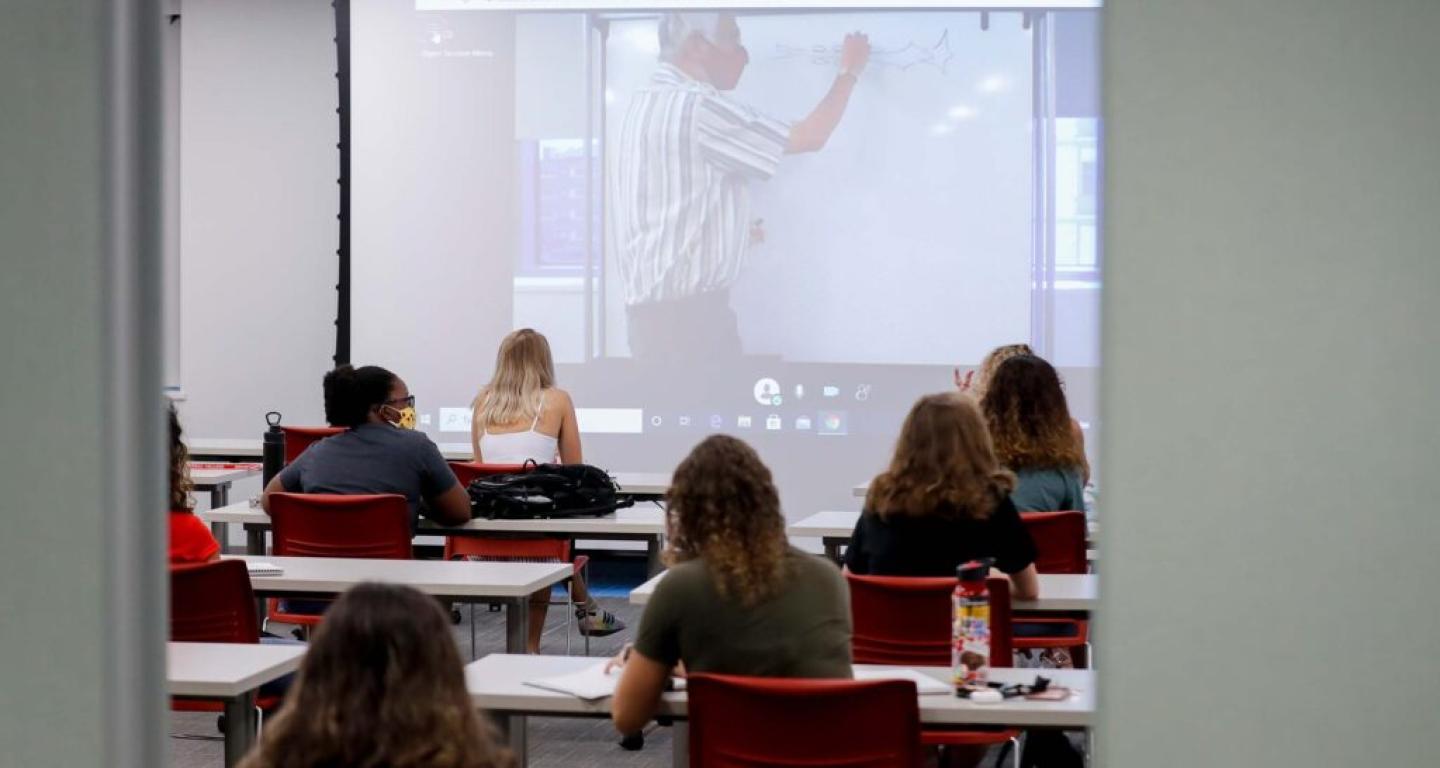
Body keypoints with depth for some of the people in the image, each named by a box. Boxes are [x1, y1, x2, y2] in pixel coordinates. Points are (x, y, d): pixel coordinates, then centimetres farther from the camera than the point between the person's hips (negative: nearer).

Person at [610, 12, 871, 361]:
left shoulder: (647, 104, 14)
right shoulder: (697, 108, -16)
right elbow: (811, 137, -11)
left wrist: (734, 231, 21)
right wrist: (849, 72, 3)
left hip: (657, 309, 10)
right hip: (688, 314, -10)